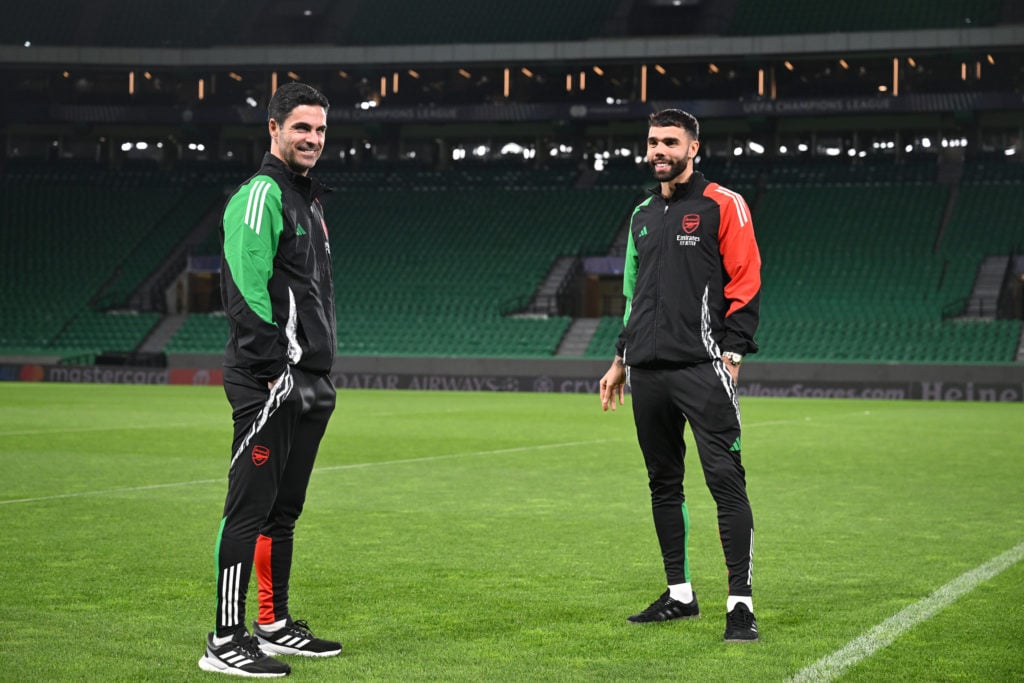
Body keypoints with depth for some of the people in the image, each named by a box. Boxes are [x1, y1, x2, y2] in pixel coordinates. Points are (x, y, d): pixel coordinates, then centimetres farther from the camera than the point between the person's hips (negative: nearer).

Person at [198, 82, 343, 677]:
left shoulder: (310, 199, 21)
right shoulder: (261, 195, -11)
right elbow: (246, 292, -19)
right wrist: (278, 370, -21)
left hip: (306, 381, 10)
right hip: (268, 381, -10)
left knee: (284, 510, 15)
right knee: (250, 509, -8)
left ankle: (275, 627, 24)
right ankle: (225, 643, -5)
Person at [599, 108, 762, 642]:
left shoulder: (722, 206, -2)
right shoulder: (642, 214, 18)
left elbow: (746, 283, -6)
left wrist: (731, 354, -13)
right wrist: (621, 360, 21)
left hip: (702, 368, -7)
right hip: (648, 372, 7)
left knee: (725, 479, -10)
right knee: (663, 483, 10)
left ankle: (741, 603, -7)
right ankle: (679, 595, 20)